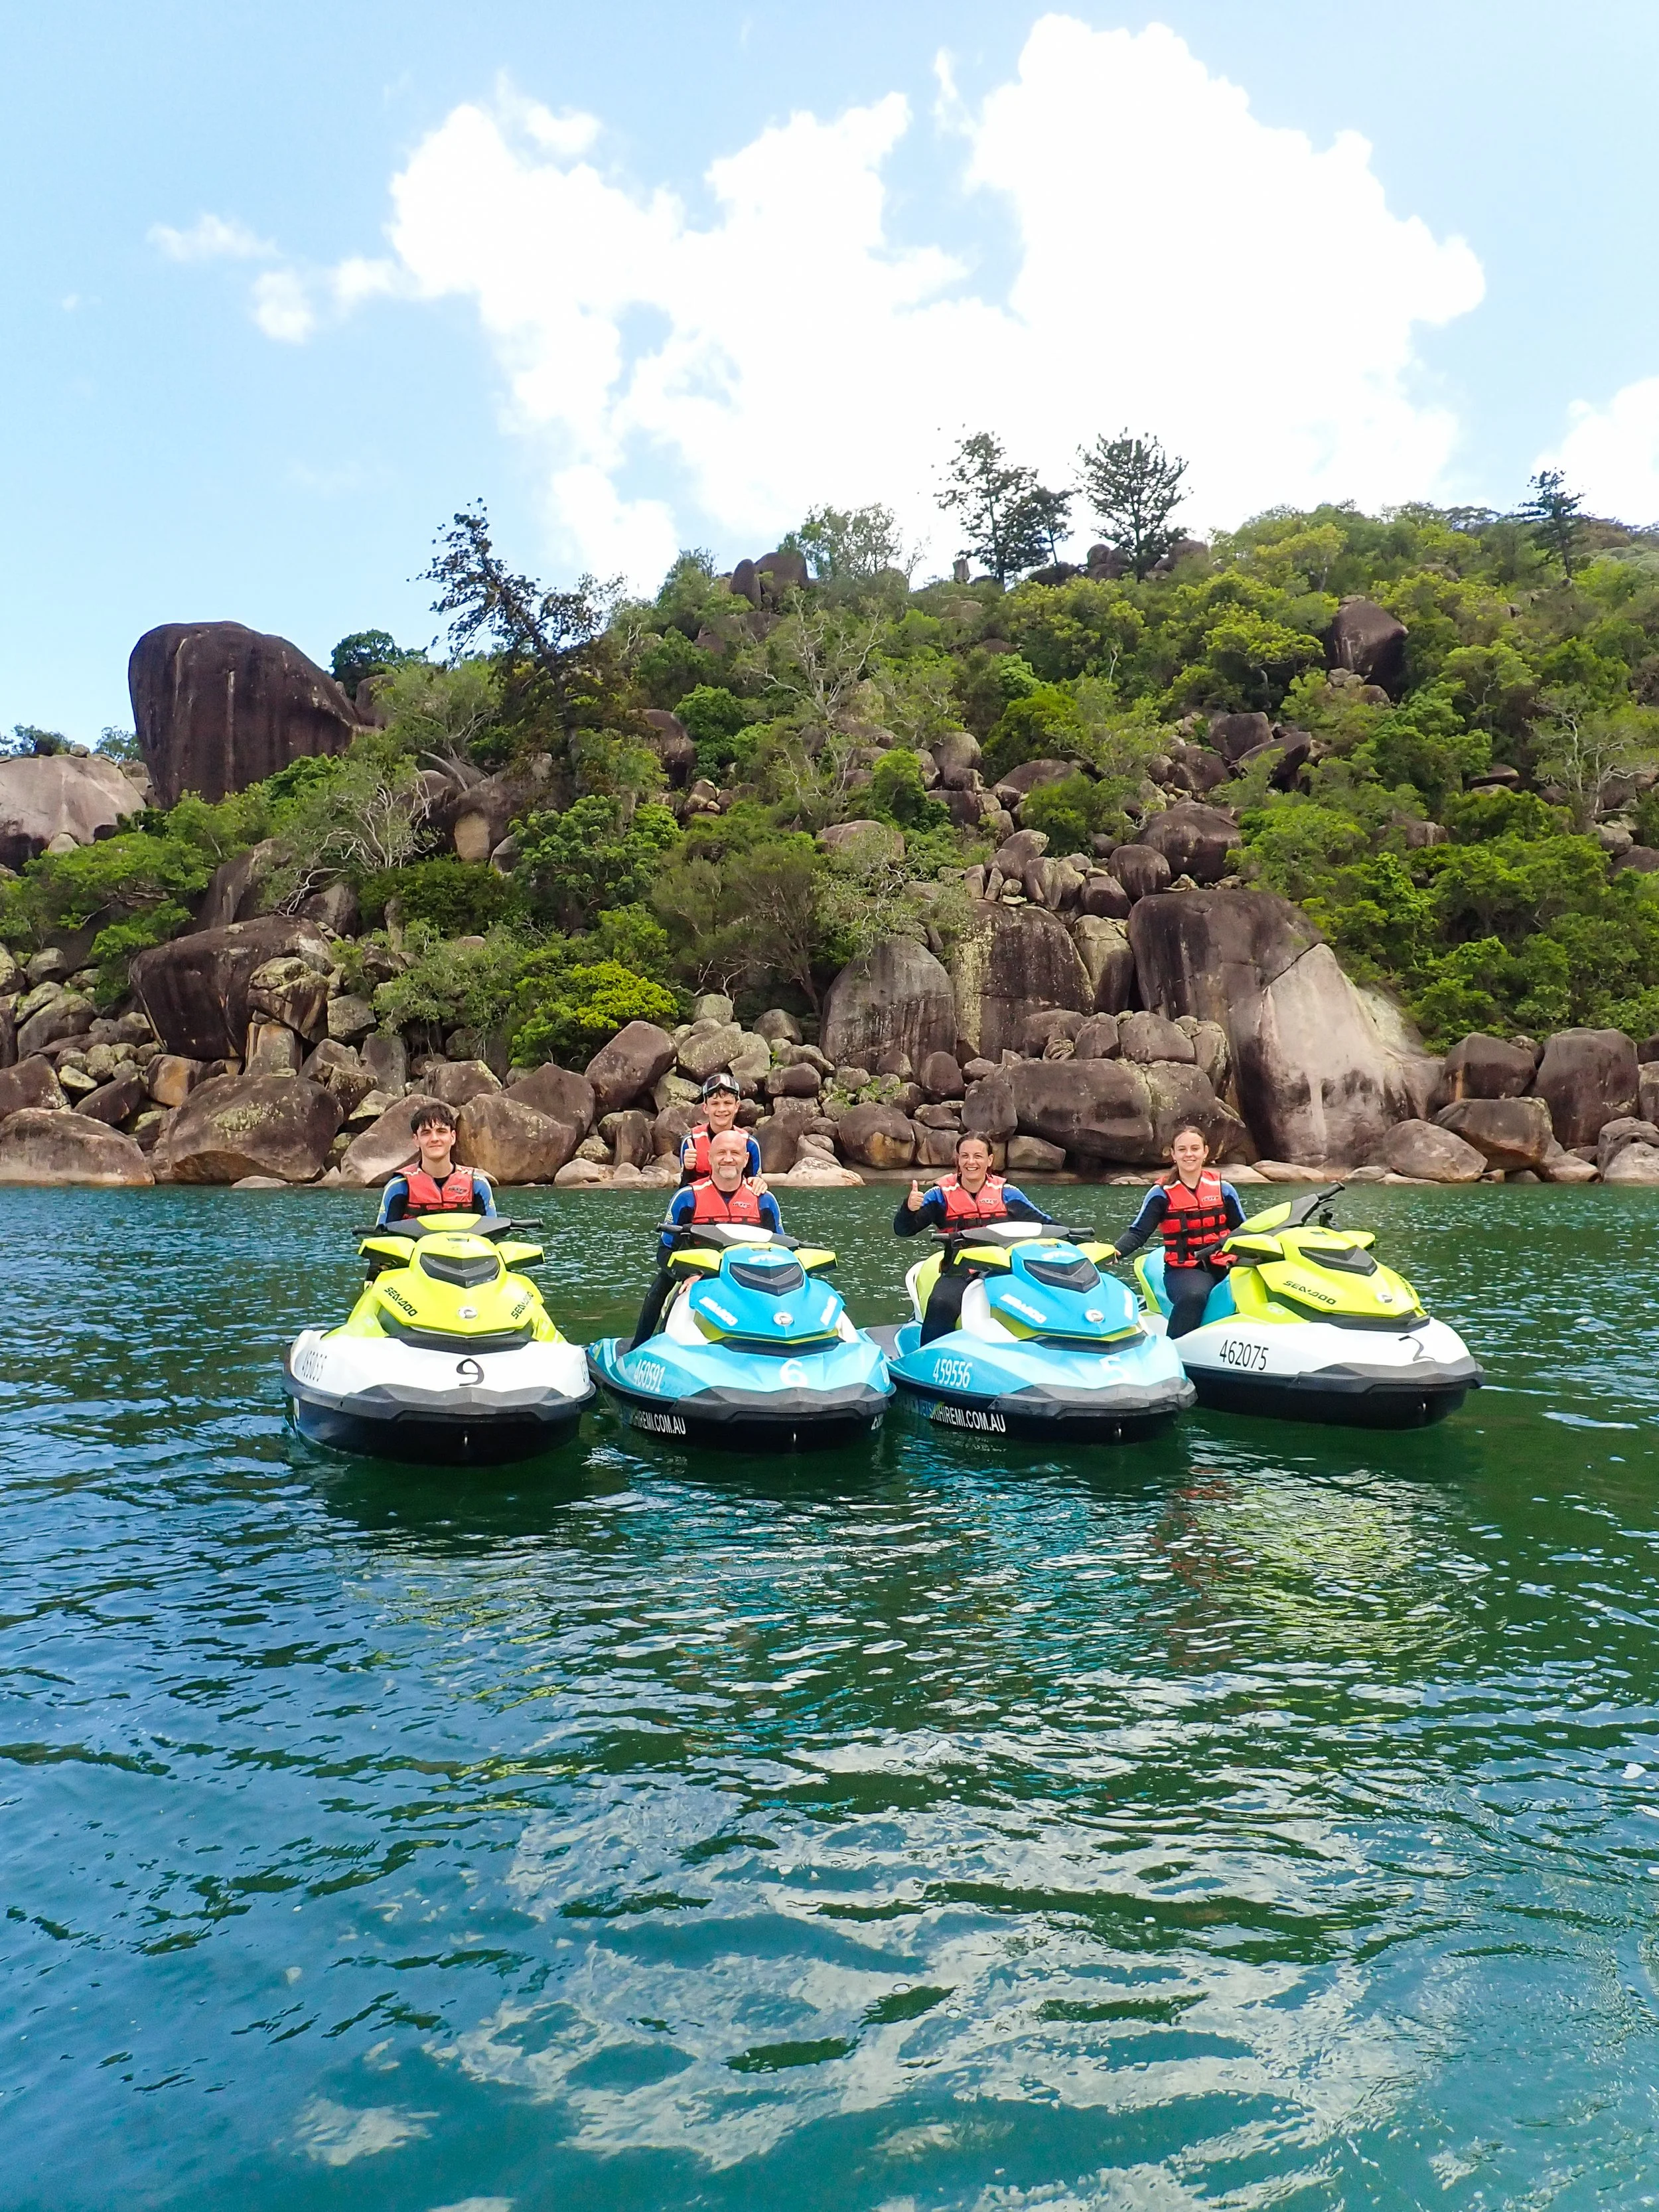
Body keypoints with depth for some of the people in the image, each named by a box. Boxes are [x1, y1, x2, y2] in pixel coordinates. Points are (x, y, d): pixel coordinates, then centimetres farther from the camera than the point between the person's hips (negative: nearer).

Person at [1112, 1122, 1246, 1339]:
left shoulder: (1223, 1189, 11)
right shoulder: (1162, 1193, 4)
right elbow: (1138, 1232, -2)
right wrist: (1116, 1252, -22)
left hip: (1224, 1265, 3)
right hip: (1183, 1269, -3)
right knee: (1193, 1296, -37)